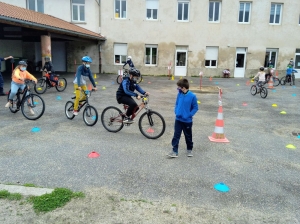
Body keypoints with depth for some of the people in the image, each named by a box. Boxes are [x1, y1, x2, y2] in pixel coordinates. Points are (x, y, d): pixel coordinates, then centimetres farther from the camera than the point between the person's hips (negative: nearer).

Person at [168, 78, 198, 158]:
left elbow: (195, 108, -9)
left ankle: (189, 149, 34)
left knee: (188, 136, 14)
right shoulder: (179, 94, -2)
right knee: (176, 135, 1)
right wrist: (176, 111, -1)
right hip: (178, 119, 3)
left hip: (187, 121, -3)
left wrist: (189, 115, -16)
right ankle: (175, 151, 7)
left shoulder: (192, 96, -16)